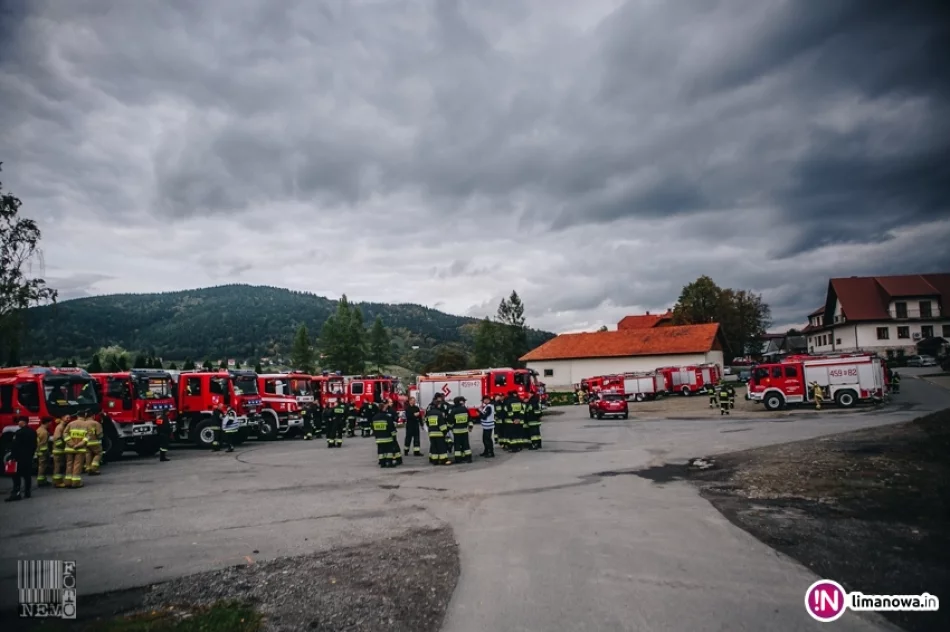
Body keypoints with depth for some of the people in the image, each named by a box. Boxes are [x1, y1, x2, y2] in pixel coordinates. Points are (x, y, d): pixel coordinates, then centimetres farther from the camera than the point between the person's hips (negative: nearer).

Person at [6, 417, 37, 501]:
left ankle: (16, 493, -10)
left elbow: (15, 446, -15)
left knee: (17, 476, -6)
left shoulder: (19, 432, -15)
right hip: (29, 457, 8)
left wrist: (12, 457, -10)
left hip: (20, 457, -8)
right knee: (27, 475, 10)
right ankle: (27, 492, 13)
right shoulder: (33, 432, 10)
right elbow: (34, 445, 15)